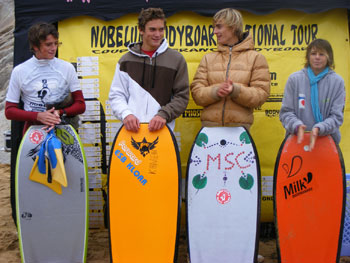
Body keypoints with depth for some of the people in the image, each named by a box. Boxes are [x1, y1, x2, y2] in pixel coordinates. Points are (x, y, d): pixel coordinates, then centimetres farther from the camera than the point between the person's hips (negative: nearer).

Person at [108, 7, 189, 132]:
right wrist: (126, 114, -13)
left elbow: (182, 96, 2)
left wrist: (164, 115, -14)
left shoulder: (176, 59, 5)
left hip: (162, 129, 0)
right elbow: (116, 95, 7)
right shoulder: (126, 60, 8)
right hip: (131, 128, 1)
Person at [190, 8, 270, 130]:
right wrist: (215, 91, -16)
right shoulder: (208, 58, 12)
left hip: (240, 126, -2)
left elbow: (261, 94, -3)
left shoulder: (256, 57, 5)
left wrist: (236, 90, -20)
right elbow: (196, 92, 4)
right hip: (209, 125, 2)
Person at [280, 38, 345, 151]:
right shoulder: (294, 79, -1)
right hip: (297, 139, 0)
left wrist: (319, 129, -22)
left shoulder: (337, 81, -2)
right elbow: (286, 112, -1)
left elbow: (336, 116, -5)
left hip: (327, 140, 0)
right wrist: (297, 126, -20)